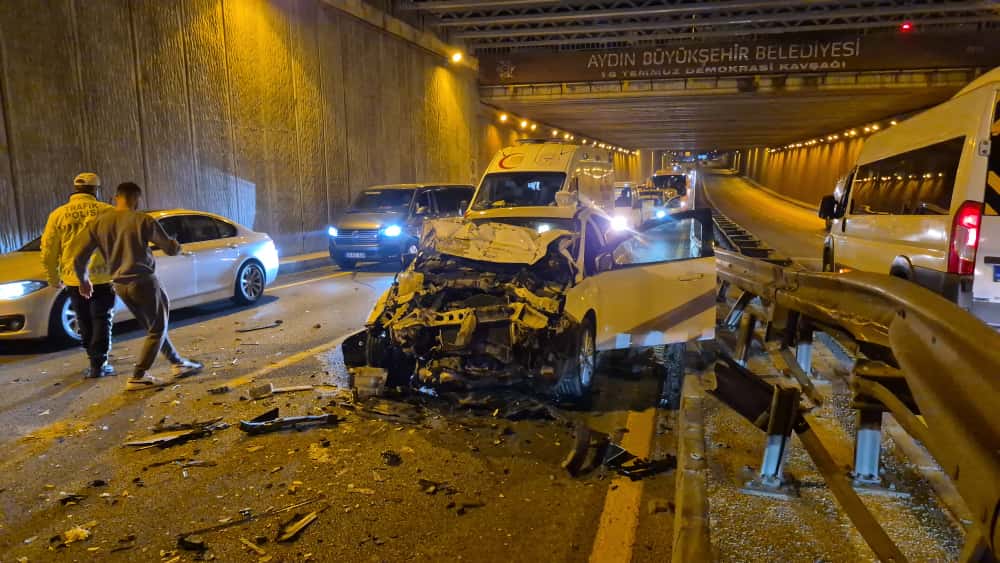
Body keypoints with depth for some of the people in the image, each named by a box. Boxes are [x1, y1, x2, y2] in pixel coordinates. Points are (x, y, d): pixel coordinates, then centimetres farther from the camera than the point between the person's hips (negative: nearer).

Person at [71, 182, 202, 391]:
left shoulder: (98, 223, 4)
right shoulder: (143, 220, -9)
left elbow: (78, 256, 4)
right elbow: (171, 248, -3)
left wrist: (83, 280, 21)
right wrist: (176, 246, 22)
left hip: (120, 285, 6)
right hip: (143, 281, -6)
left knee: (154, 327, 19)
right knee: (157, 330, 4)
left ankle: (178, 363, 27)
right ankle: (138, 377, 0)